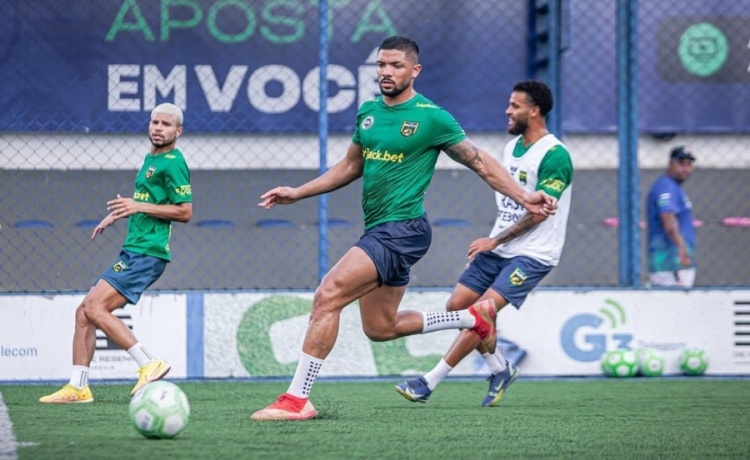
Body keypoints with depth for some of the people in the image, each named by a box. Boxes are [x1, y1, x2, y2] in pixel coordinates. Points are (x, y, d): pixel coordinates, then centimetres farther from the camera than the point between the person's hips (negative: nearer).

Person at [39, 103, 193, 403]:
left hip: (147, 253, -10)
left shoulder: (172, 163, -10)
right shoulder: (150, 159, 19)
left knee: (94, 307, -19)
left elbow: (185, 212, -16)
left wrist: (138, 206, -18)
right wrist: (117, 214, 26)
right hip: (132, 251, 10)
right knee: (83, 311, 6)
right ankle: (78, 387, 8)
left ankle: (149, 364, -18)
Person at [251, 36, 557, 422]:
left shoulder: (431, 117, -9)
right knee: (380, 328, 16)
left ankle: (297, 399, -19)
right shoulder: (368, 112, 11)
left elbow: (480, 162, -1)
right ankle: (474, 317, 33)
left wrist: (524, 198, -10)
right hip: (378, 230, 9)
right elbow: (351, 166, 25)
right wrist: (297, 193, 20)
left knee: (328, 295, -21)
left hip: (402, 229, -9)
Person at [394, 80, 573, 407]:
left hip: (531, 254, -9)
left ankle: (430, 383, -16)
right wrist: (489, 244, 13)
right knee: (456, 306, 2)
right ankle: (500, 370, 19)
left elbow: (538, 212, -19)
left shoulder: (555, 155, -15)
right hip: (497, 248, 9)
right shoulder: (511, 148, 11)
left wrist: (494, 241, -15)